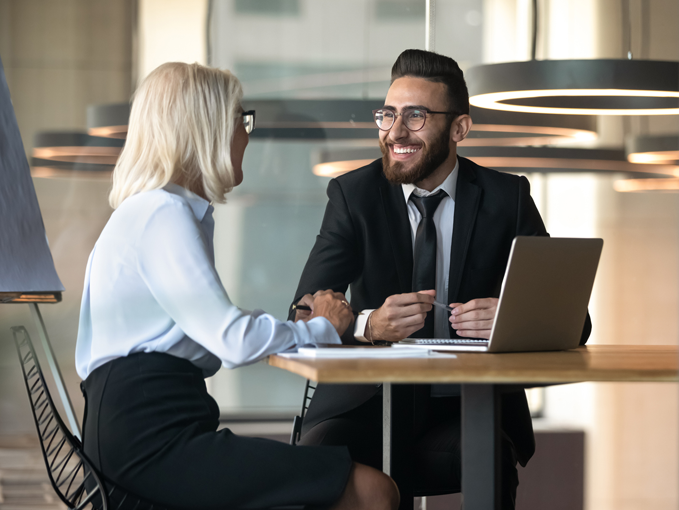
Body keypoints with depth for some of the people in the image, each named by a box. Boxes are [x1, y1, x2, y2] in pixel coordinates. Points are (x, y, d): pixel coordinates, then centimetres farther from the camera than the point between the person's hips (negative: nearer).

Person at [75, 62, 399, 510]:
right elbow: (235, 341, -18)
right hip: (153, 442, -10)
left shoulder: (150, 211, 23)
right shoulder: (163, 214, -10)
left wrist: (302, 325, 6)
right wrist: (321, 328, 0)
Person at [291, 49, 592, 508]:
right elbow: (305, 315, -8)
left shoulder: (506, 197, 3)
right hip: (371, 401, 0)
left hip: (470, 406, 0)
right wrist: (368, 324, -30)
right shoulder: (354, 195, 2)